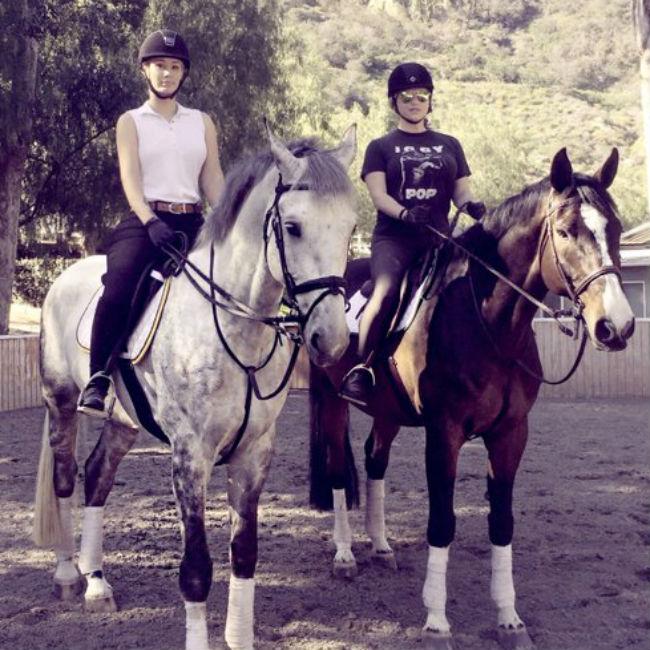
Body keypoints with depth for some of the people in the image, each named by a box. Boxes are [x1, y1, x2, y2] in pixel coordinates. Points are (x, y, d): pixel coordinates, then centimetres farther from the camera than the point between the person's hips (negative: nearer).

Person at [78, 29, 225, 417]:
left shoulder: (202, 122, 17)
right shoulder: (131, 122, 9)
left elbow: (213, 180, 11)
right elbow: (130, 177, -5)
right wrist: (152, 223, -22)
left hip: (193, 223, 4)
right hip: (145, 222, -3)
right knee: (119, 290, -28)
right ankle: (98, 379, -19)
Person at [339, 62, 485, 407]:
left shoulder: (449, 145, 23)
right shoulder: (381, 147, 14)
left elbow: (462, 191, 16)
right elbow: (378, 195, 0)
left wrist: (472, 205, -10)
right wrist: (404, 214, -22)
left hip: (438, 237, 3)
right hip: (393, 237, -3)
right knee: (386, 292, -30)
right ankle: (361, 369, -26)